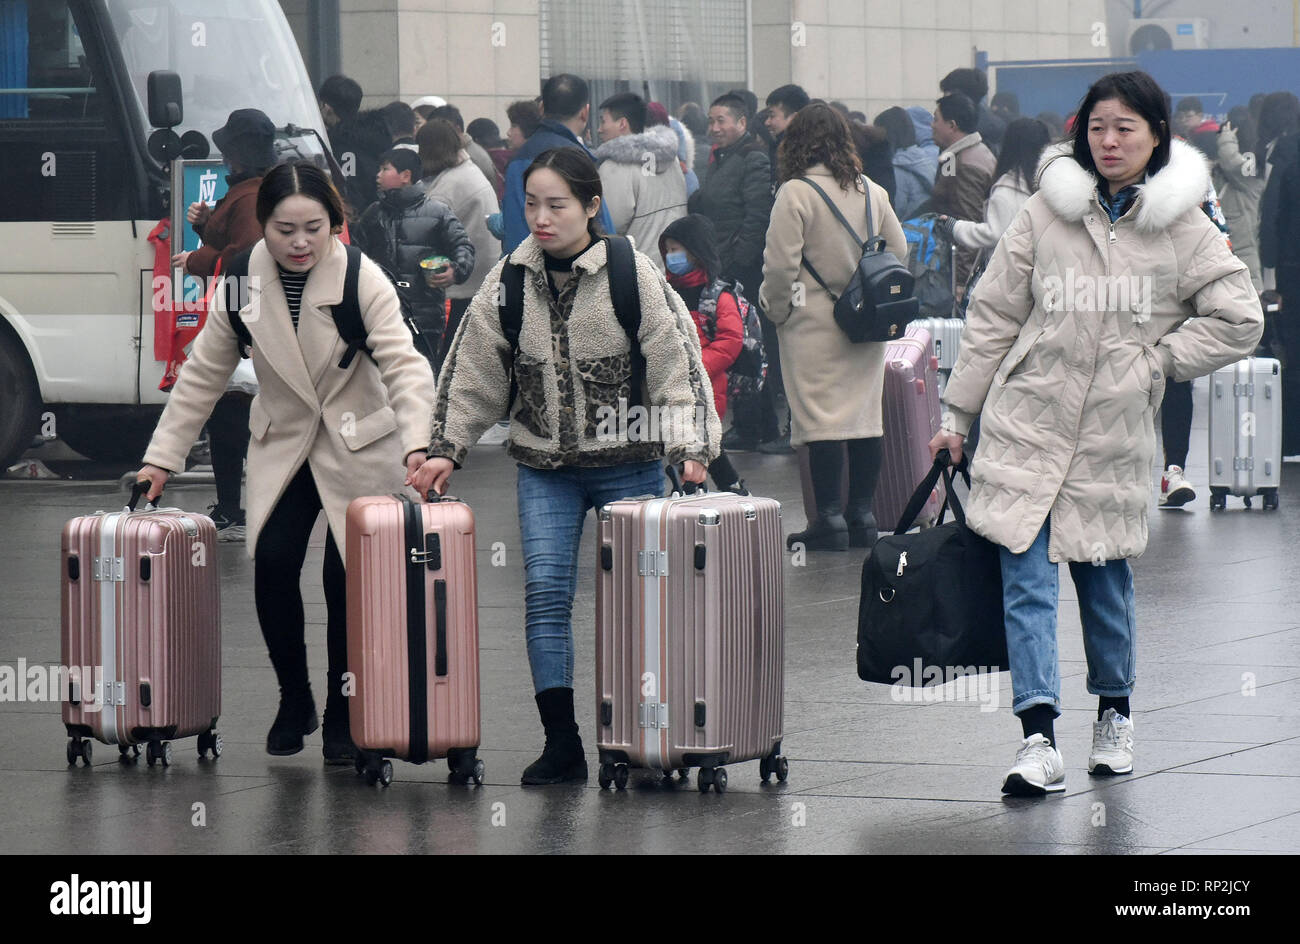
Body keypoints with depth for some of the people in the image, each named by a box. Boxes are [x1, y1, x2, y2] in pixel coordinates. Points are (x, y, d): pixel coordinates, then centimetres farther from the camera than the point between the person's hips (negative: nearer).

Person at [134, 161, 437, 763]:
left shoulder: (362, 280, -17)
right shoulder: (243, 285, -7)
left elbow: (404, 364, -24)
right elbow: (203, 376, 2)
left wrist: (417, 443, -40)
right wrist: (162, 458, -1)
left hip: (360, 448, -2)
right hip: (282, 448, 2)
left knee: (346, 578, -7)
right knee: (272, 562, -14)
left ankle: (343, 719, 10)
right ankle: (294, 702, 5)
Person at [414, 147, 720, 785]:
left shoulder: (631, 274, -8)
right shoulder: (510, 282, 2)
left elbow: (676, 361, -9)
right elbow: (472, 370, 9)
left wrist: (690, 445, -18)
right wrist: (446, 447, 3)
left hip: (629, 463, -3)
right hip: (545, 467, 3)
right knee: (546, 593, -7)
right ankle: (561, 743, -5)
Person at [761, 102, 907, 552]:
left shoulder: (795, 194, -13)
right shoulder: (871, 191, 4)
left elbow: (780, 264, -14)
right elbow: (898, 250, 11)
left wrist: (776, 308, 2)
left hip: (815, 324, -6)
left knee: (821, 418, -3)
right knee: (866, 415, 10)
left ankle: (829, 520, -3)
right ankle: (861, 515, 15)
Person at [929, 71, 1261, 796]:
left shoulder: (1183, 227, 0)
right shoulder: (1047, 212, 2)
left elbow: (1239, 320, 0)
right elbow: (994, 316, 7)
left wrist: (1154, 361, -5)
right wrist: (958, 414, 8)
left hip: (1116, 433, 0)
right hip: (1028, 422, 0)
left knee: (1107, 581, 11)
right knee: (1027, 580, -9)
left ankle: (1115, 716, 33)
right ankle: (1040, 740, -12)